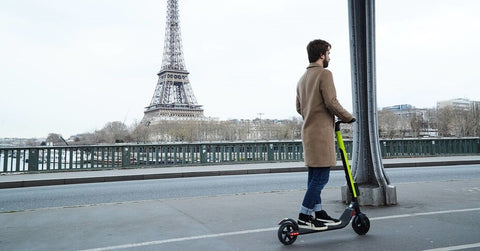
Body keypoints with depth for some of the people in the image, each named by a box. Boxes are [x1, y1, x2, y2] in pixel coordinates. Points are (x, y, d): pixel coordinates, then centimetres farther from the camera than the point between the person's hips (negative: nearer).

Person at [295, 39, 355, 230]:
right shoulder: (324, 74, -8)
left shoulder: (302, 78, 19)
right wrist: (349, 118, -2)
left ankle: (319, 213, 22)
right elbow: (332, 103, -16)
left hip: (308, 132, 10)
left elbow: (299, 108, 20)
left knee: (314, 176, 13)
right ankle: (304, 217, -3)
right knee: (321, 176, -6)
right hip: (321, 132, -9)